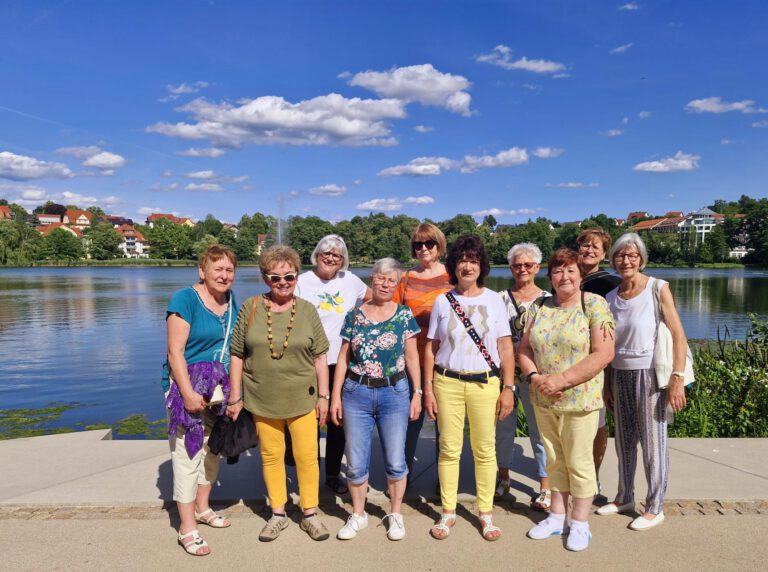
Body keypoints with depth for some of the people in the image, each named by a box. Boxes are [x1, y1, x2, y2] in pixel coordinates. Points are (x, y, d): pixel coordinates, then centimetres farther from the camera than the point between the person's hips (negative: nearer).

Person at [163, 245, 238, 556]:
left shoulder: (231, 301, 5)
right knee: (188, 452, -2)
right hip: (189, 386, -7)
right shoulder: (185, 299, -14)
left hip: (220, 387, 7)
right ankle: (187, 528, 9)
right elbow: (175, 352, -18)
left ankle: (202, 507, 36)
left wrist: (235, 390, 11)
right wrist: (188, 393, -23)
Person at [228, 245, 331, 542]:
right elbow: (237, 356, 1)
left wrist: (323, 395, 0)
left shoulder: (306, 310, -2)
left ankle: (310, 513, 25)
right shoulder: (251, 308, -3)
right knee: (271, 455, 11)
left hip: (302, 398, 0)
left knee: (307, 456, 6)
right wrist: (236, 397, 1)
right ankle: (278, 514, 30)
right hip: (263, 400, 1)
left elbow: (320, 357, 2)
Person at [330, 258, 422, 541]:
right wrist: (335, 396, 2)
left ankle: (395, 514, 28)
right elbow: (343, 358, 5)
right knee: (356, 462, 9)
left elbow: (412, 357, 3)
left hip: (394, 393, -1)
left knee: (395, 460, 7)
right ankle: (358, 514, 30)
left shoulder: (404, 315, 1)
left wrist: (417, 393, -2)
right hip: (356, 393, 1)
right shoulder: (355, 315, 4)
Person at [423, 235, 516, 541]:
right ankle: (448, 512, 21)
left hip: (485, 383, 0)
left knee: (485, 449, 5)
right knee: (449, 449, 5)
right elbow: (431, 348, 6)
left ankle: (486, 513, 21)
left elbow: (506, 347, 3)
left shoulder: (494, 300, 3)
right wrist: (428, 389, 1)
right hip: (447, 381, 1)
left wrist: (508, 388, -3)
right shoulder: (442, 301, 4)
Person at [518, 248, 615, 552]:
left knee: (578, 462, 7)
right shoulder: (542, 307, 6)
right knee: (554, 460, 16)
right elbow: (524, 348, 7)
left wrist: (562, 380, -21)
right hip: (543, 401, 5)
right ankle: (557, 517, 32)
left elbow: (604, 353, -16)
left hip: (579, 401, -4)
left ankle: (580, 524, 25)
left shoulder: (594, 304, -9)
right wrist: (535, 377, -12)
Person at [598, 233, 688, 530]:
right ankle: (624, 498, 31)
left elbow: (678, 335, -10)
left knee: (652, 442, 4)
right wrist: (606, 385, 13)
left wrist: (678, 379, -17)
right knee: (624, 440, 14)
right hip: (620, 375, 5)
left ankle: (655, 507, 20)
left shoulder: (657, 288, -7)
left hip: (649, 374, -5)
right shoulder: (611, 297, 6)